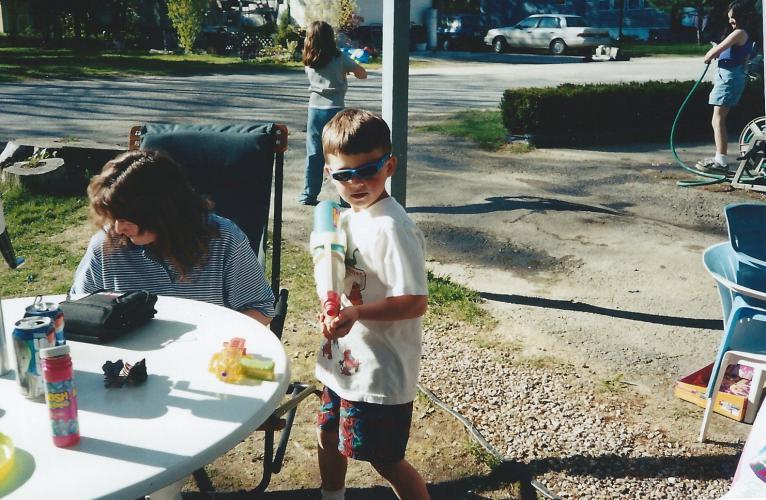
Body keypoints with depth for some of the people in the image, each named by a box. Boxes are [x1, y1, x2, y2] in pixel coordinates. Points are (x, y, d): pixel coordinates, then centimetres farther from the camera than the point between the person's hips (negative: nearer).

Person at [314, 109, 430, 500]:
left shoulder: (392, 229, -24)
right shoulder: (347, 218, 3)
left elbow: (415, 302, -26)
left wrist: (358, 313, -36)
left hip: (380, 372, -9)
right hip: (343, 361, 9)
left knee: (385, 459, 7)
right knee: (329, 437, 26)